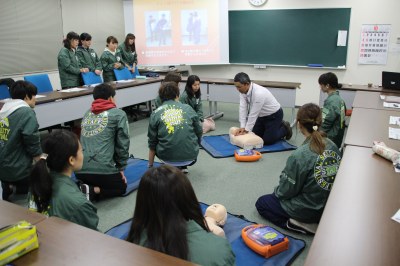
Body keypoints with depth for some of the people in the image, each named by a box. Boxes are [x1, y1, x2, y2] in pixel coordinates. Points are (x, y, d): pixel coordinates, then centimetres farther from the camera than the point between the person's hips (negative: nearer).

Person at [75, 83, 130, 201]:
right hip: (103, 168, -6)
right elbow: (122, 143, 0)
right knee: (121, 187, 23)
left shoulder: (87, 114, 19)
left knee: (90, 182, 37)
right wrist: (121, 168, 11)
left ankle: (82, 190, 4)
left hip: (80, 169, 6)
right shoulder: (118, 114, 3)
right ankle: (92, 192, -3)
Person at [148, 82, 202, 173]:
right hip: (190, 155, 2)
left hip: (168, 157, -1)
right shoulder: (188, 108, 1)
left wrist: (150, 166, 19)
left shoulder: (155, 113, -1)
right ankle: (183, 166, 19)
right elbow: (199, 132, 8)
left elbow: (152, 143, 5)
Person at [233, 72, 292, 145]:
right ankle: (277, 125, 27)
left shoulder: (259, 93, -37)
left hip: (274, 115, -7)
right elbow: (242, 108, -15)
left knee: (267, 141, -9)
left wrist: (246, 130, -24)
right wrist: (242, 127, -20)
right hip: (262, 115, 8)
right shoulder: (243, 90, -14)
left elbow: (253, 114, -31)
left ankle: (284, 129, 16)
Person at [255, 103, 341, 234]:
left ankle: (293, 224, -1)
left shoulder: (299, 155, -30)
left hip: (307, 210, -7)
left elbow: (286, 190, -19)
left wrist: (277, 191, 5)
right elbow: (332, 177, 3)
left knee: (261, 203, 16)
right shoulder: (333, 147, -11)